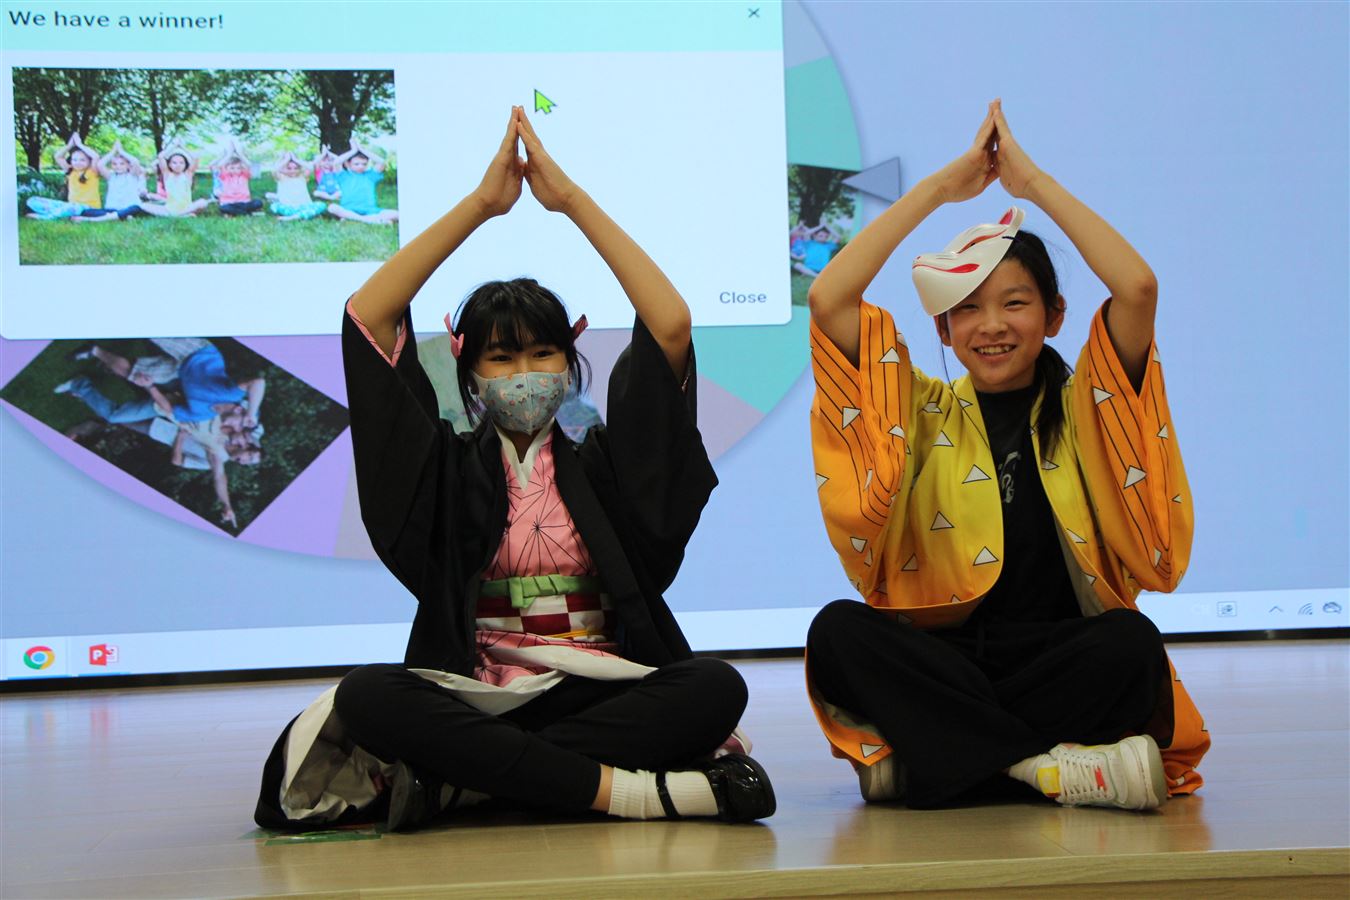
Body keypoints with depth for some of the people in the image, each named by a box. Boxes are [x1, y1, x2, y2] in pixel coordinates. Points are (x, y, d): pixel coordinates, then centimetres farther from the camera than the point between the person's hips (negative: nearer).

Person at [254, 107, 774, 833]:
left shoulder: (603, 466, 12)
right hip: (480, 700, -1)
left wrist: (571, 199, 2)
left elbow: (671, 323, 1)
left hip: (601, 699, 1)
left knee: (715, 687, -30)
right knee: (368, 697, -32)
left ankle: (459, 782, -31)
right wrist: (480, 204, 2)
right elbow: (366, 314, 3)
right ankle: (627, 788, -36)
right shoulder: (447, 471, 12)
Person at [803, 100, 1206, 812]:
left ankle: (922, 763, -27)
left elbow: (1137, 289, -8)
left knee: (1133, 644, -33)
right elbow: (828, 300, 0)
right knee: (838, 631, -29)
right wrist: (941, 187, 4)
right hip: (941, 657, 1)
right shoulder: (926, 414, 14)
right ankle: (1056, 766, -32)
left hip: (1063, 655, -1)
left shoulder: (1085, 411, 11)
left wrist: (1034, 183, 2)